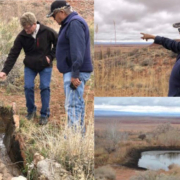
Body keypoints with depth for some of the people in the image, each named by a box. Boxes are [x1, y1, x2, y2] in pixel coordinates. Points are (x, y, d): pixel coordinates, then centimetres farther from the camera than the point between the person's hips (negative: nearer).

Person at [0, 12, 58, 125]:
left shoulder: (47, 32, -18)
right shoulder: (22, 36, -14)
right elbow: (13, 54, -13)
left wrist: (51, 56, -11)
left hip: (45, 66, -1)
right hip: (30, 66, 2)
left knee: (45, 88, -6)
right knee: (28, 87, -8)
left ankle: (45, 115, 5)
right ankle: (31, 111, 14)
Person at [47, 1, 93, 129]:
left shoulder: (75, 23, -15)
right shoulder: (69, 23, 19)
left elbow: (77, 50, -24)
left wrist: (75, 74, -28)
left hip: (75, 73, -11)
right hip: (72, 71, 11)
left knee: (72, 105, -13)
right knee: (78, 103, 14)